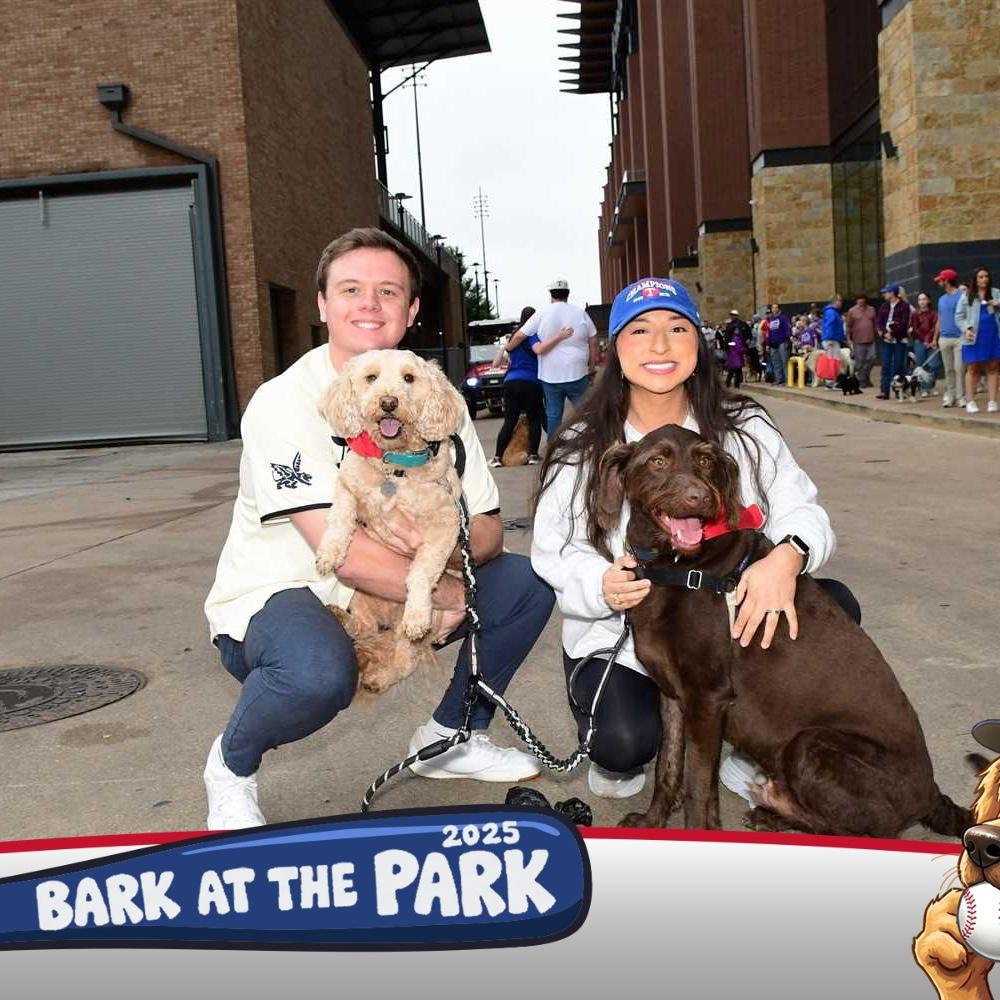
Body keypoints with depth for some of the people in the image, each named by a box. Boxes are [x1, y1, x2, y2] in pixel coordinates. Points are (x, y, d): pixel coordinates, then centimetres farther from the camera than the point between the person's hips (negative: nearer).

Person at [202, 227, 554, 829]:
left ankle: (449, 736, 17)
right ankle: (232, 763, -3)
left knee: (528, 583, -3)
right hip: (275, 598, -6)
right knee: (319, 673, -39)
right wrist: (444, 593, -17)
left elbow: (488, 531, -3)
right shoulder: (285, 403, -20)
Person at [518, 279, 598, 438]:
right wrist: (592, 368, 14)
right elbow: (593, 342, 6)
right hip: (577, 373, 0)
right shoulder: (580, 313, 4)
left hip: (550, 375, 0)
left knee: (553, 415, 5)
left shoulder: (542, 313, 0)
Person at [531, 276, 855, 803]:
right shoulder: (580, 449, -7)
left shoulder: (744, 427, -2)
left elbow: (800, 509, -7)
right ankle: (615, 762, 12)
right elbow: (554, 552, -6)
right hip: (618, 639, -3)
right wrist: (601, 585, -29)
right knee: (625, 741, -31)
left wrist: (787, 556, -31)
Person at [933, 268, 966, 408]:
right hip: (944, 339, 6)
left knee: (959, 369, -7)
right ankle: (949, 396, 14)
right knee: (948, 370, 9)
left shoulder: (962, 296, -5)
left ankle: (960, 397, -3)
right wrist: (935, 338, 18)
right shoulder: (942, 299, 16)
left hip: (959, 338, -6)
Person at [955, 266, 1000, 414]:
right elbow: (959, 316, 5)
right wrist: (966, 329, -11)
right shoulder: (966, 296, 6)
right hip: (974, 337, -1)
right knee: (972, 369, 1)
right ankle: (970, 402, 4)